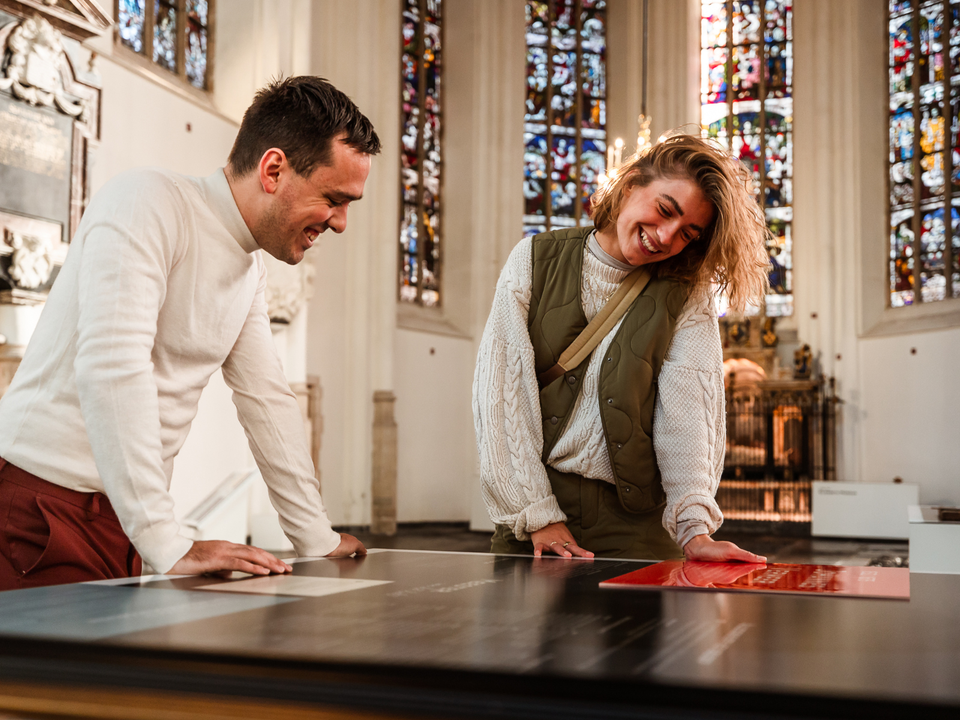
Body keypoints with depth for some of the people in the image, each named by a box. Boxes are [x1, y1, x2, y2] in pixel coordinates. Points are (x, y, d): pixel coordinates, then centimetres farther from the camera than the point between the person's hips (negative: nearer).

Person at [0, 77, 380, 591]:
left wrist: (319, 540, 16)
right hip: (42, 503, -8)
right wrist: (170, 547, -28)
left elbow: (266, 397, 17)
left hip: (118, 514, 8)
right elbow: (110, 367, -27)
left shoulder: (250, 269, 12)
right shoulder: (146, 202, -16)